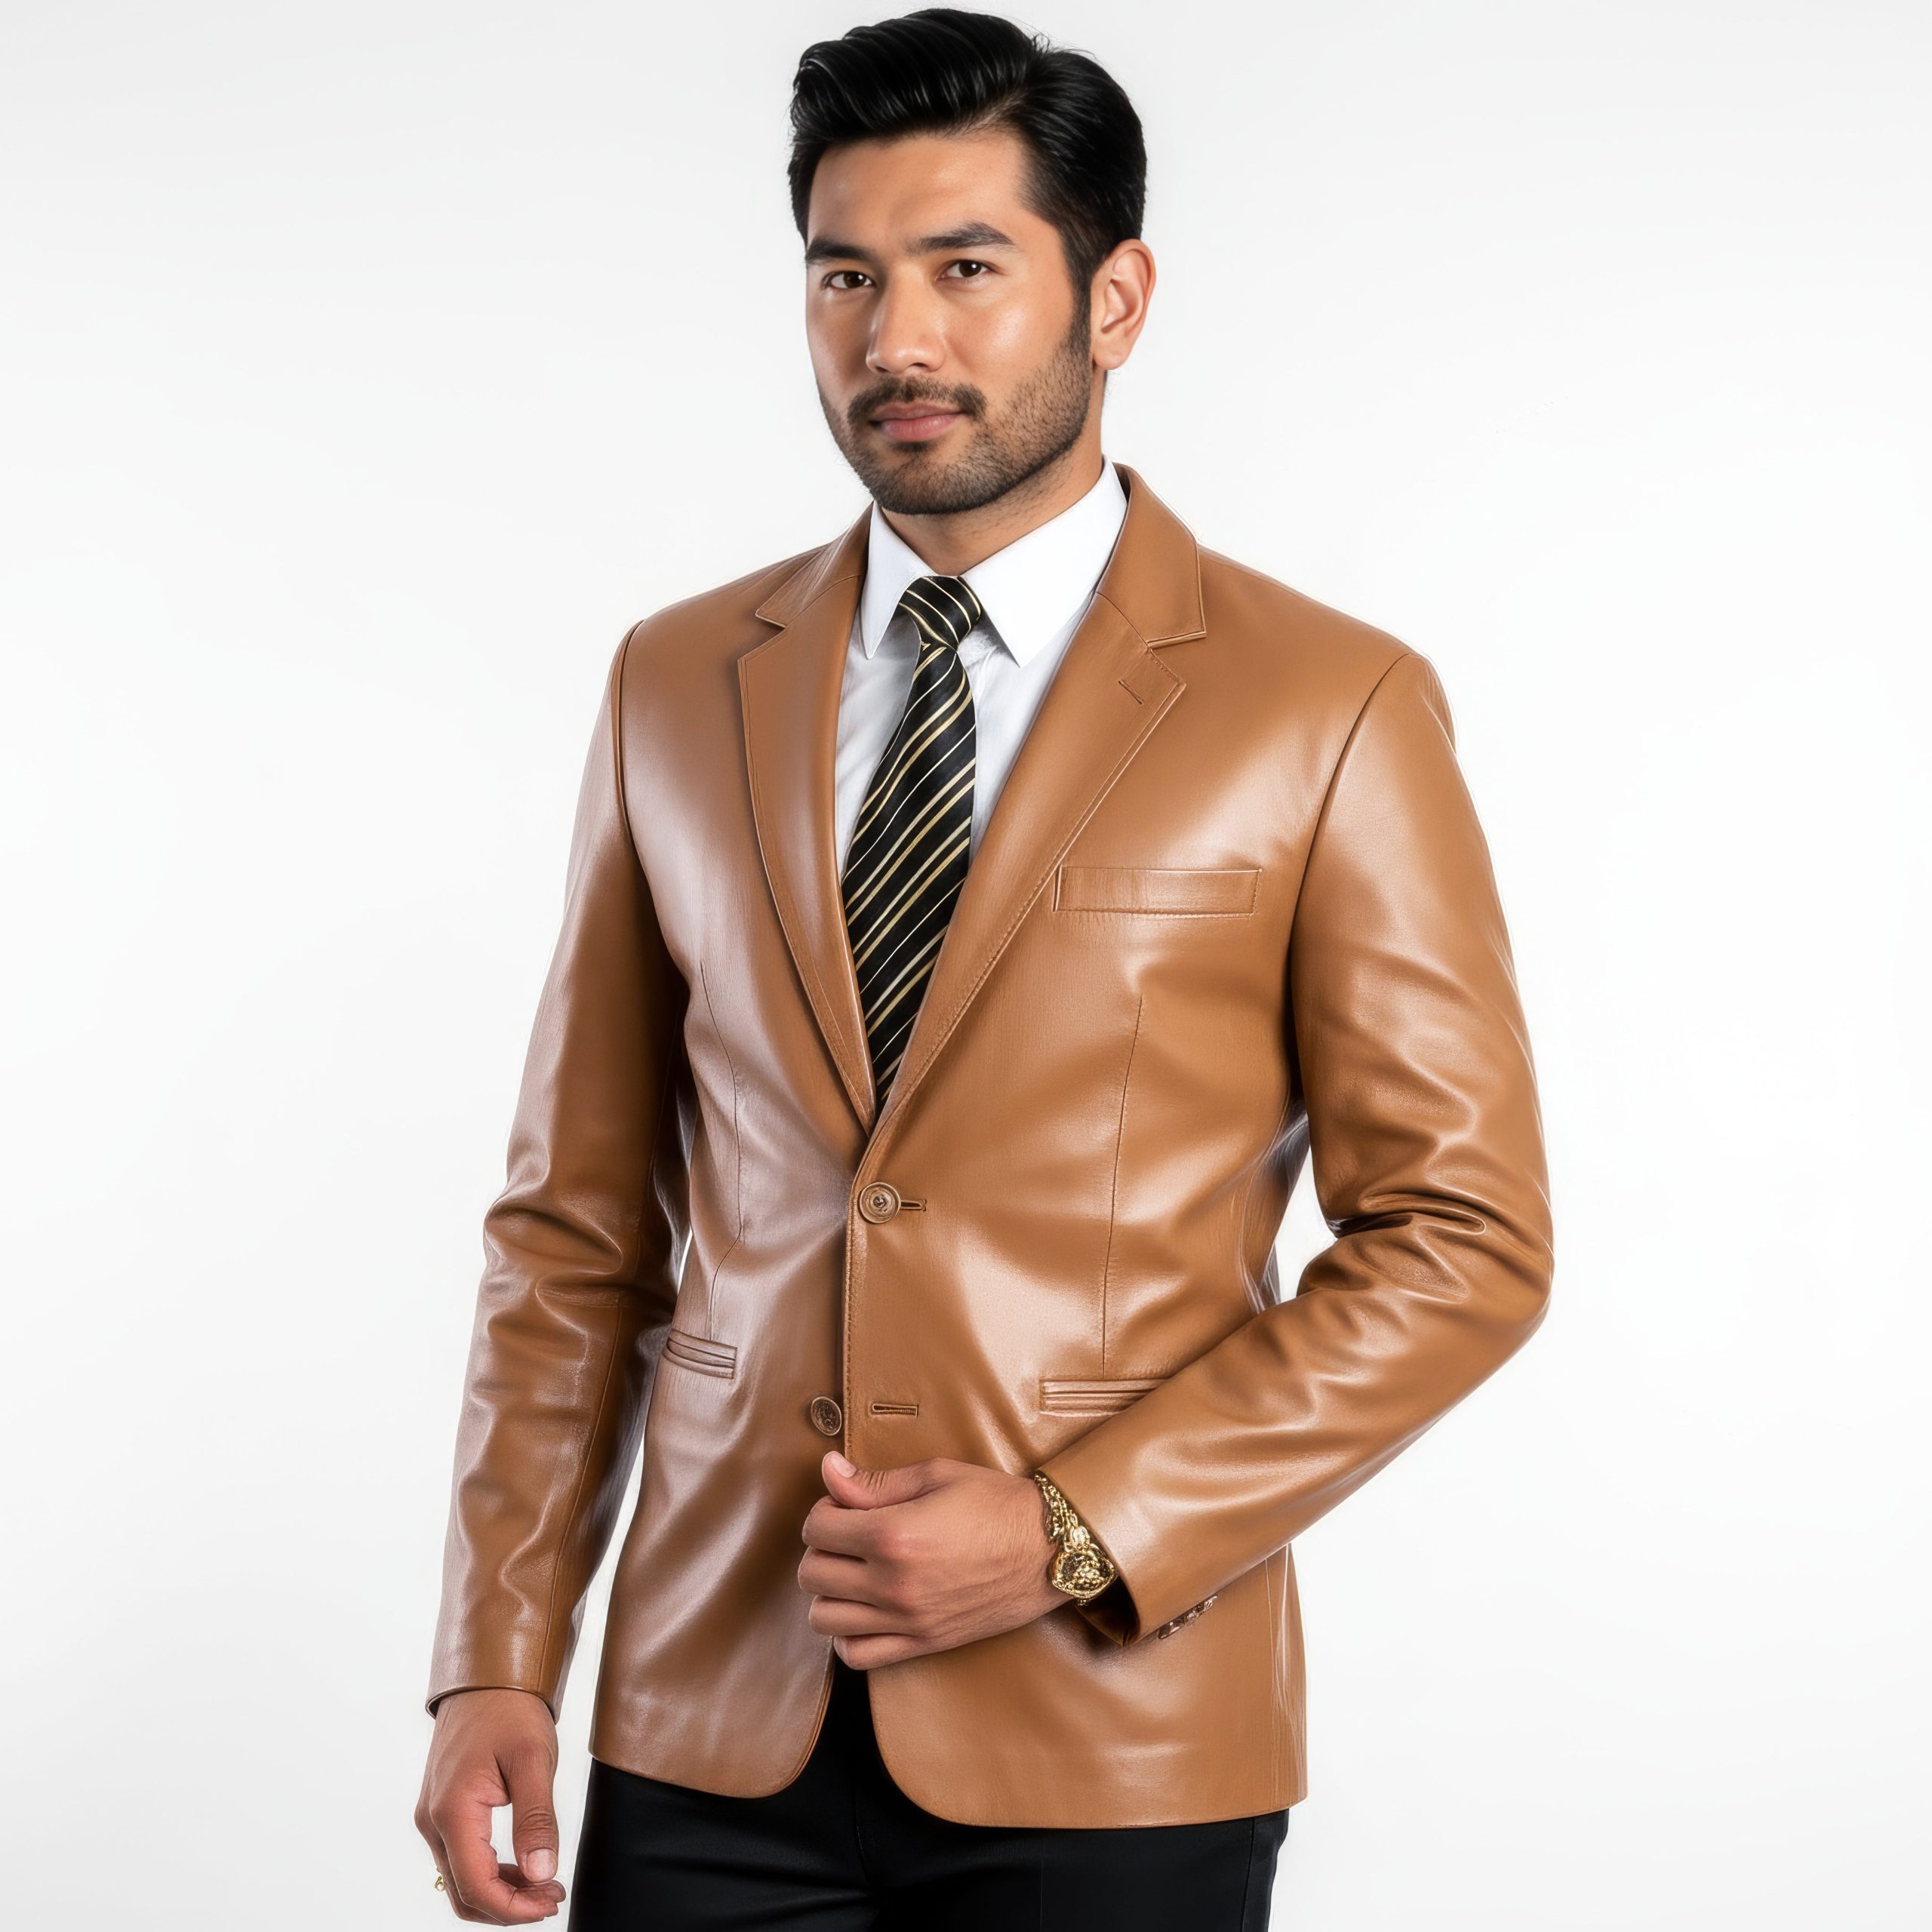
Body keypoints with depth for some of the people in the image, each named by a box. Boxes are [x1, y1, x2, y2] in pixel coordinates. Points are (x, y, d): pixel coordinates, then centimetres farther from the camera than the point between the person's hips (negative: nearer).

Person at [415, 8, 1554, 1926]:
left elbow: (1464, 1246, -5)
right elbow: (578, 1219, 8)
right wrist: (497, 1659, 0)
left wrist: (1073, 1539, -13)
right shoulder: (677, 686, 7)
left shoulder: (1324, 710, -4)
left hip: (1107, 1736, -3)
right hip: (714, 1723, 3)